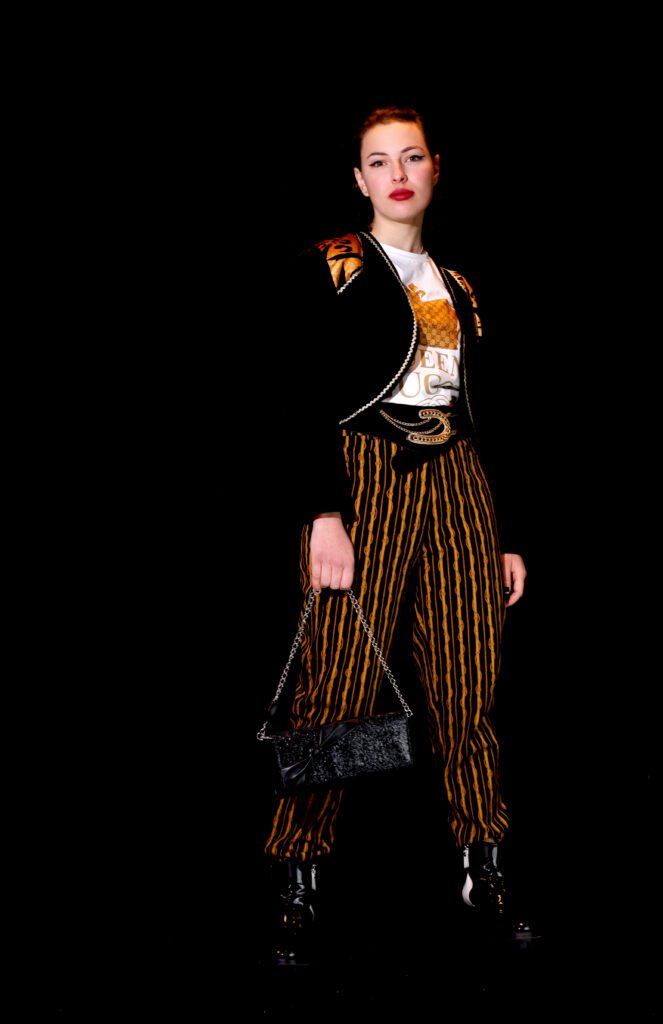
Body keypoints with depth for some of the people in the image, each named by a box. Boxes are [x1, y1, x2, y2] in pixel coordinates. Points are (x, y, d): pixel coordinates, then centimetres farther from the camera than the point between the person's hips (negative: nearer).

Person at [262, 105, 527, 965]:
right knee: (339, 685, -8)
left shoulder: (458, 288, 20)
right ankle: (300, 887, 0)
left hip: (457, 486, 5)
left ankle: (484, 867, 13)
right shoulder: (329, 270, 4)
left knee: (470, 684, 2)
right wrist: (323, 514, -16)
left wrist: (504, 538, 17)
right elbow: (305, 401, -4)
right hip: (364, 480, -5)